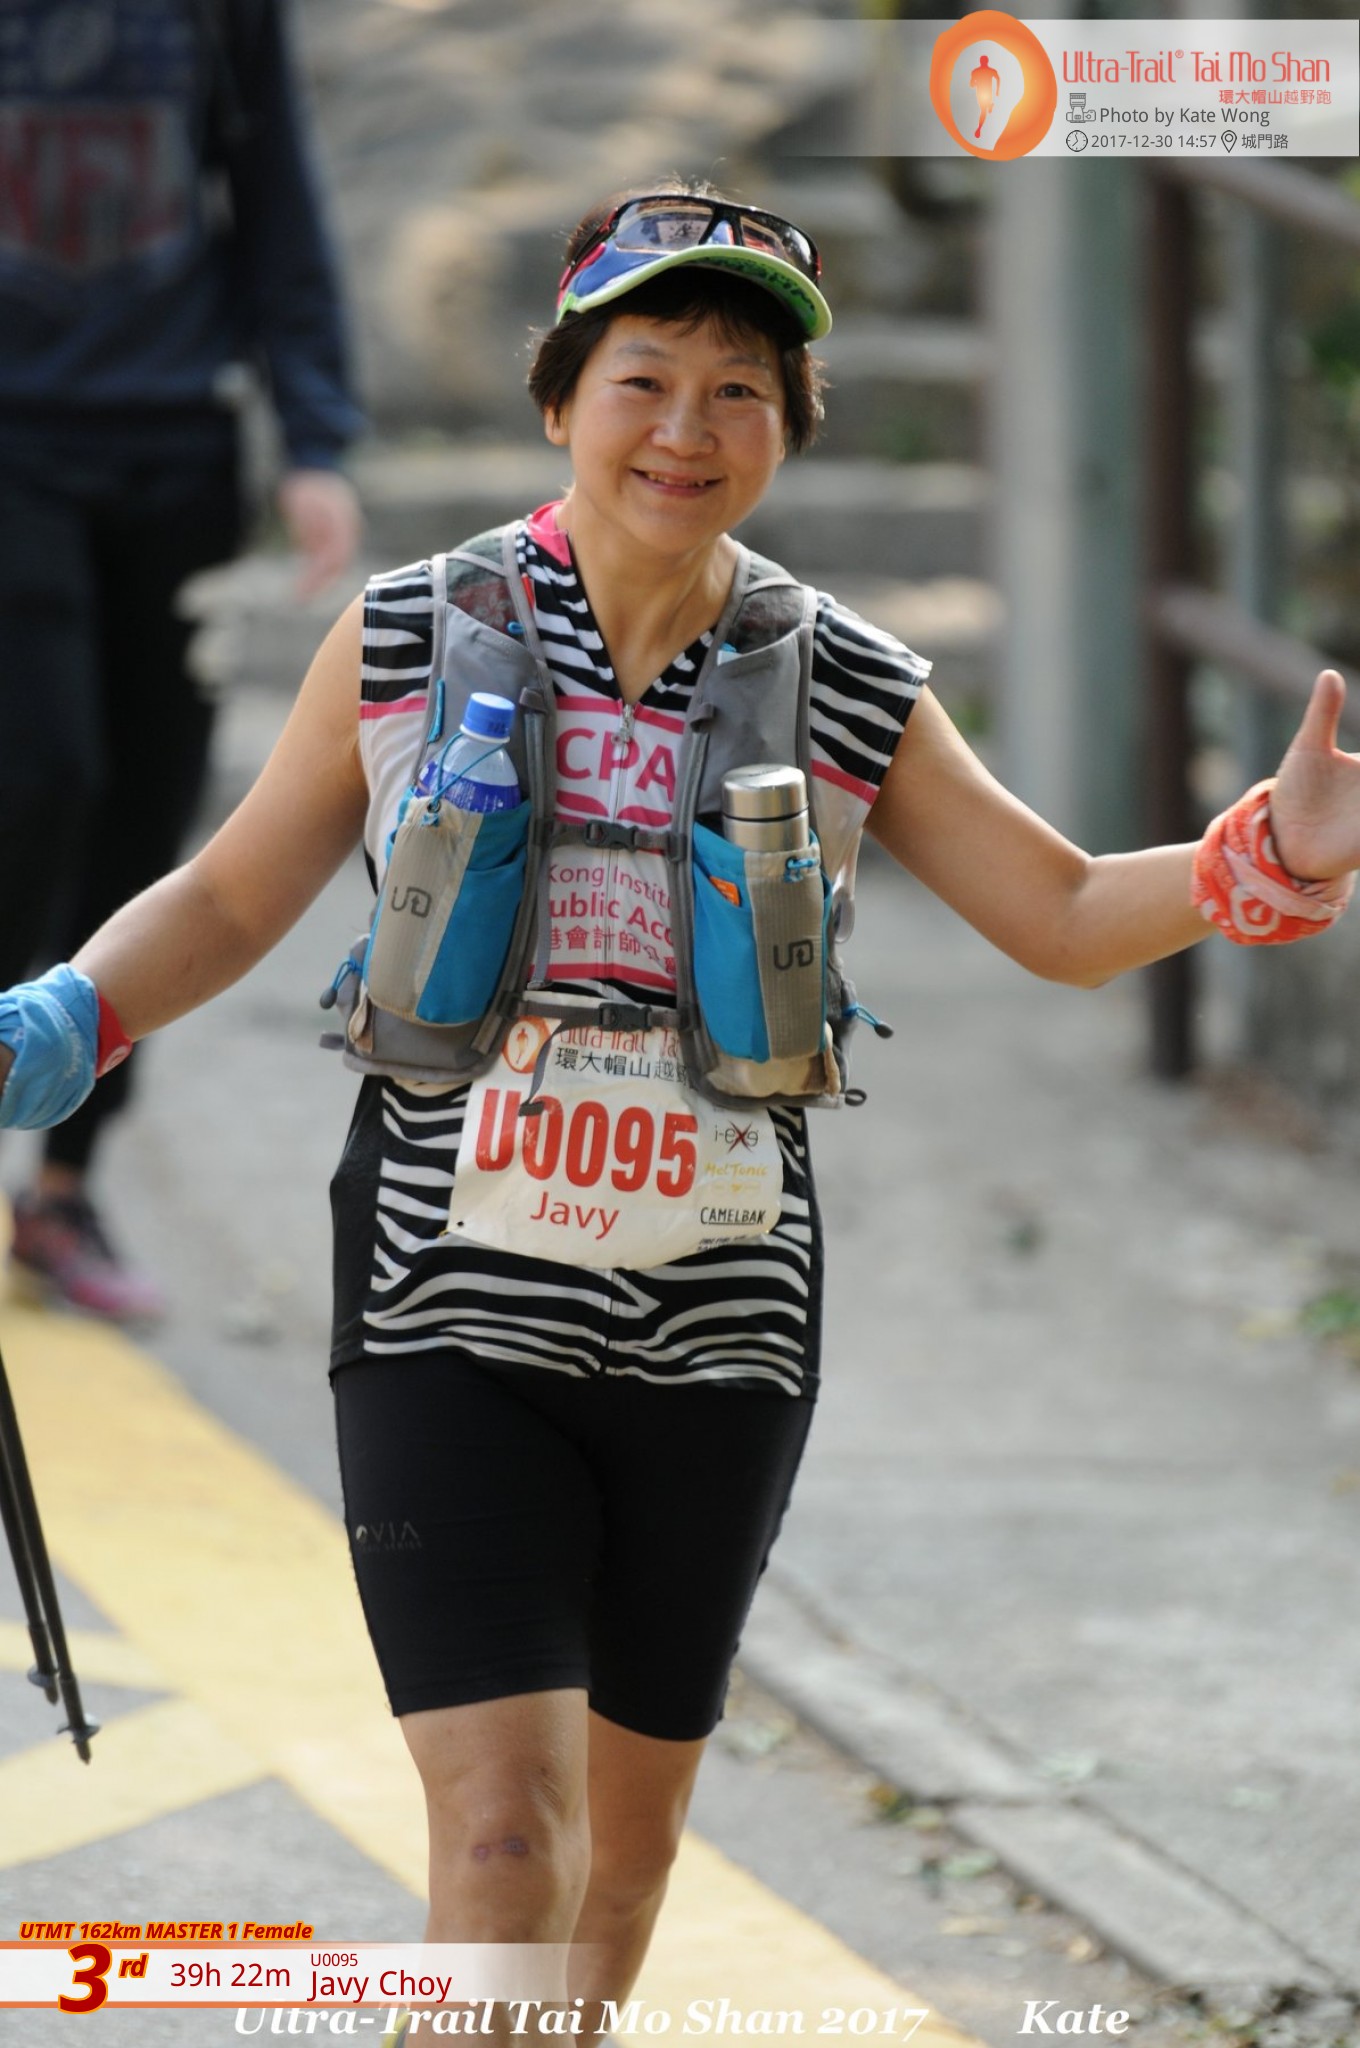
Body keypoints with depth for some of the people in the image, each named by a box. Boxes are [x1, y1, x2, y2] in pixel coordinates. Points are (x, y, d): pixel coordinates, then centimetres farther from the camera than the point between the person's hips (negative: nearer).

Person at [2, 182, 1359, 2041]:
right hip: (454, 1317, -3)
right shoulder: (409, 642, -1)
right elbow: (228, 901, 8)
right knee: (503, 1836, -15)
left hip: (715, 1331, 3)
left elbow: (1065, 915, 7)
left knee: (630, 1820, 15)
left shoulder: (847, 696, 2)